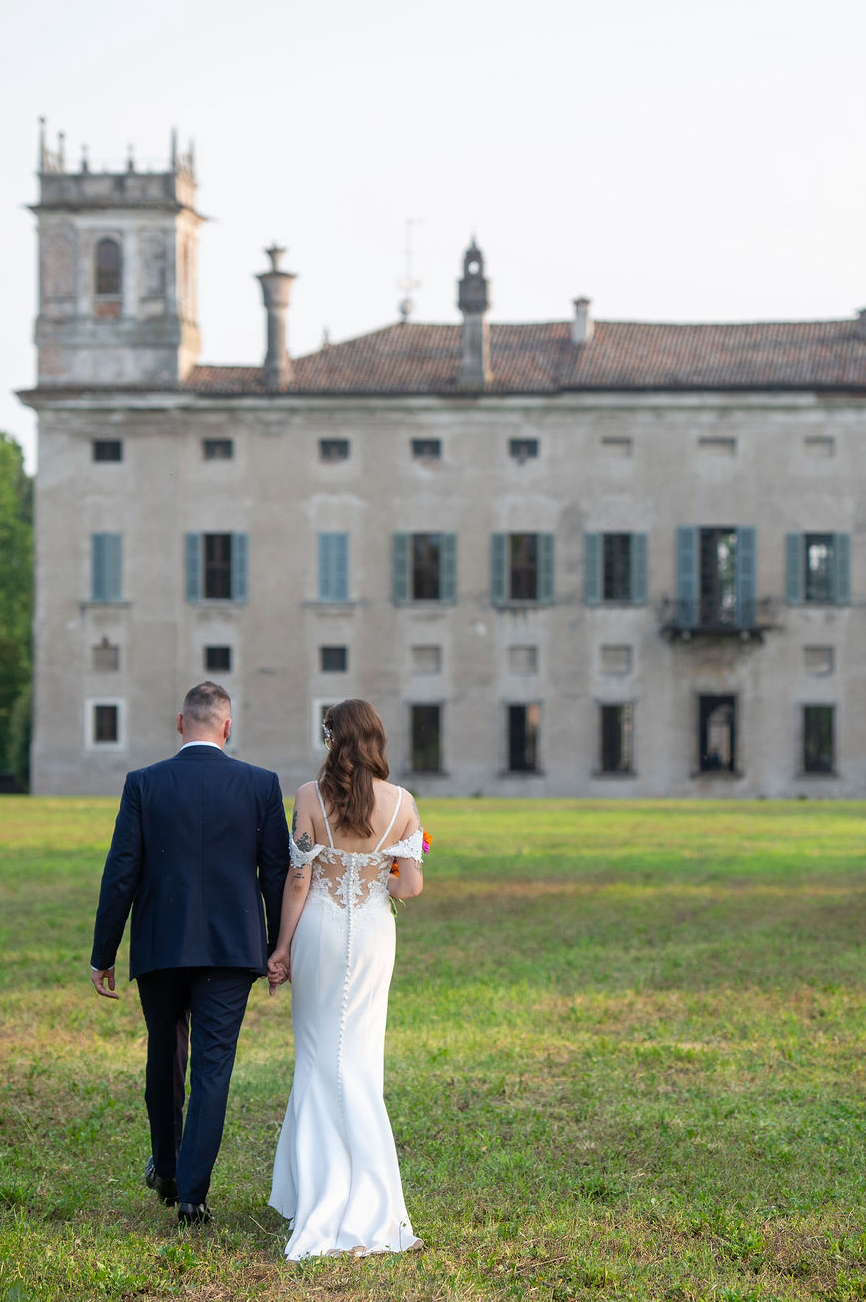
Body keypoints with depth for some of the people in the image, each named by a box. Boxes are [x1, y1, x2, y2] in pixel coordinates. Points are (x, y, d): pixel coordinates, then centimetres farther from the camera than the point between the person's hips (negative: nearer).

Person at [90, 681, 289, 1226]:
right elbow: (278, 873, 0)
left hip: (160, 946, 1)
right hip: (232, 948, -1)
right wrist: (278, 949, 10)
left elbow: (121, 875, -4)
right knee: (213, 1067, 1)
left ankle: (166, 1168, 35)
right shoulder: (262, 784, -3)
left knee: (164, 1058, 19)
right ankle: (193, 1191, -3)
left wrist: (103, 955, 3)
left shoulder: (144, 784, -4)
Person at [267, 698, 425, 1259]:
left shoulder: (311, 796, -9)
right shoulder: (402, 802, -4)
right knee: (359, 1056, 12)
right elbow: (412, 885, -7)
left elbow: (298, 881, -8)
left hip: (320, 929, -2)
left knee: (321, 1055, 9)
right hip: (374, 933, 2)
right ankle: (362, 1200, 14)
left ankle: (323, 1197, 10)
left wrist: (283, 946, 1)